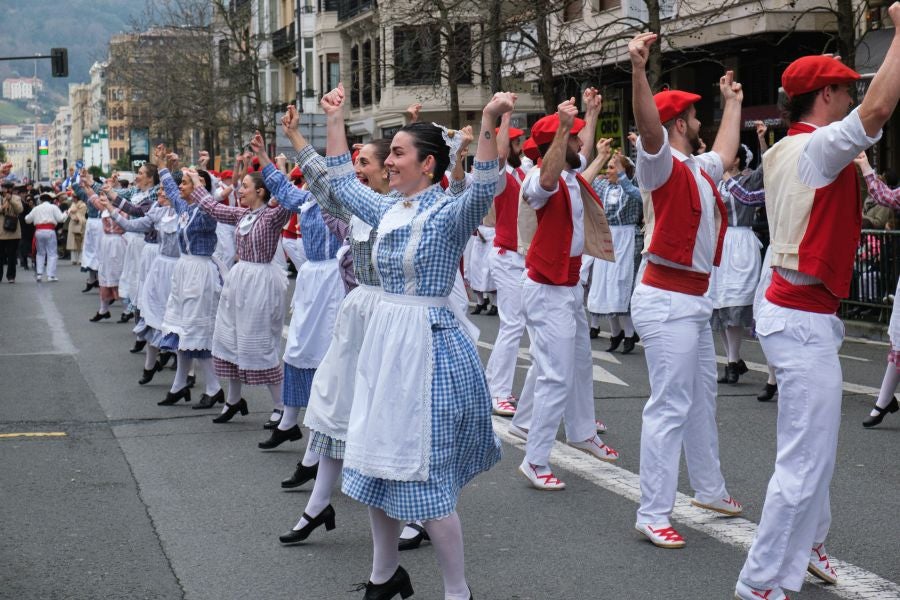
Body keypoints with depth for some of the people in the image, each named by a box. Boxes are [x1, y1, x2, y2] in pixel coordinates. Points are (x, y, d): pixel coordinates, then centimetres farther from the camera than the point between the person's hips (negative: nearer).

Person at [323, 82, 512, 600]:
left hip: (430, 344, -8)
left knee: (426, 474, -5)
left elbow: (483, 191, -32)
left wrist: (490, 122, -45)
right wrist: (336, 120, 25)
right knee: (378, 462, 14)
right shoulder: (387, 209, 10)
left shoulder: (449, 212, -12)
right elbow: (343, 183, 26)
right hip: (386, 340, 8)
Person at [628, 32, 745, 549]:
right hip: (667, 301, -9)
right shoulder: (663, 166, -13)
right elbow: (648, 126, -34)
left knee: (703, 398, 20)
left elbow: (726, 151, 36)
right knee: (670, 407, -9)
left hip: (696, 300, 9)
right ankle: (654, 515, -4)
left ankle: (709, 489, 36)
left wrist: (733, 103, 45)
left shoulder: (699, 169, 13)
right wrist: (638, 70, -49)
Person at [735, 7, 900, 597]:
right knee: (805, 462, -6)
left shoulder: (788, 151, 12)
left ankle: (807, 546, 37)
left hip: (801, 312, 10)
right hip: (804, 321, -10)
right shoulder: (815, 148, -17)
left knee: (816, 450, 22)